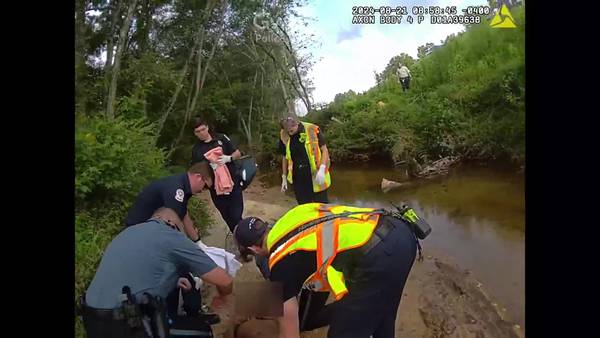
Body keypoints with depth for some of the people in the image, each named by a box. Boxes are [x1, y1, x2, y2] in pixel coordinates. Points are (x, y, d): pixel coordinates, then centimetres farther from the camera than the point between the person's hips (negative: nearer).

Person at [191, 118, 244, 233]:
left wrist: (228, 158, -18)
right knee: (227, 217, 11)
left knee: (236, 216, -5)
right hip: (215, 187, 2)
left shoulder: (221, 138, 1)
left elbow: (238, 153, 3)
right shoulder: (196, 149, 3)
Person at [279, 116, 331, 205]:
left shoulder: (313, 130, -11)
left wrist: (322, 169, -18)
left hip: (315, 176, -3)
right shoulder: (283, 136, 0)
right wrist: (284, 178, 14)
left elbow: (324, 150, -5)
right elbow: (284, 157, 12)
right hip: (298, 178, 3)